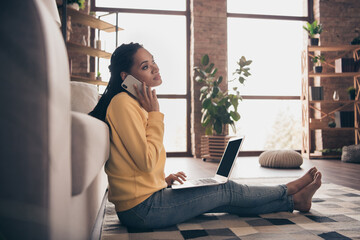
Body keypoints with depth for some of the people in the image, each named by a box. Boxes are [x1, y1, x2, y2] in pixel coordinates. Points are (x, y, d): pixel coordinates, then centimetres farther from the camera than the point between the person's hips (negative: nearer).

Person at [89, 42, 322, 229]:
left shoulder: (135, 103, 12)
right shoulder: (123, 103, -18)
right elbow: (146, 161, -22)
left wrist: (164, 179, 9)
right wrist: (155, 114, -15)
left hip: (143, 202, 8)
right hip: (143, 208, -8)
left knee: (227, 199, 10)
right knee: (227, 189, 2)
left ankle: (293, 201, 23)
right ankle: (289, 192, 23)